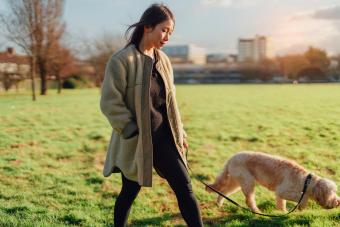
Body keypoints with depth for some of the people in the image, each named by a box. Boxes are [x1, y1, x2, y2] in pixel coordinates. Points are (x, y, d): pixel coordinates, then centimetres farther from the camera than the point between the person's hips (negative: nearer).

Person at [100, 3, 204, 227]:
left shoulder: (163, 59, 7)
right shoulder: (122, 60, -14)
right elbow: (110, 103, -15)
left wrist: (180, 133, 13)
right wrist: (134, 133, -15)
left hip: (163, 138, 6)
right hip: (136, 141, -5)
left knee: (185, 188, 3)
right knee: (129, 193, 10)